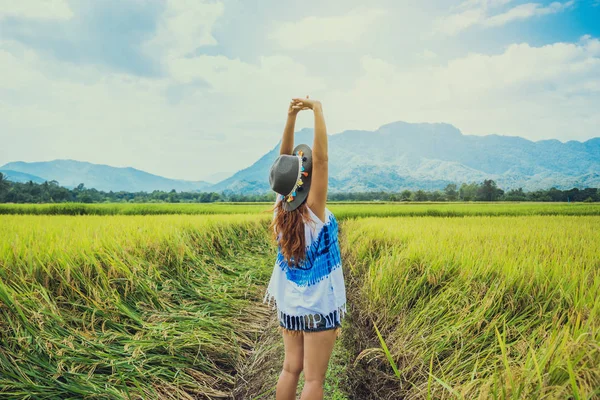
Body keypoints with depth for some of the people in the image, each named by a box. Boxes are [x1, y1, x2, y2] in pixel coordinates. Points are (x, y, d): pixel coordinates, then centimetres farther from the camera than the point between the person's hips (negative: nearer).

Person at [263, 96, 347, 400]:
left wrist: (292, 115, -11)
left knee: (291, 368, 17)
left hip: (289, 302, 6)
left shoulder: (282, 206, -6)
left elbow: (284, 158, -3)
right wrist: (317, 109, -19)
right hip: (318, 304, -6)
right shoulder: (314, 209, -21)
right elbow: (321, 158, -26)